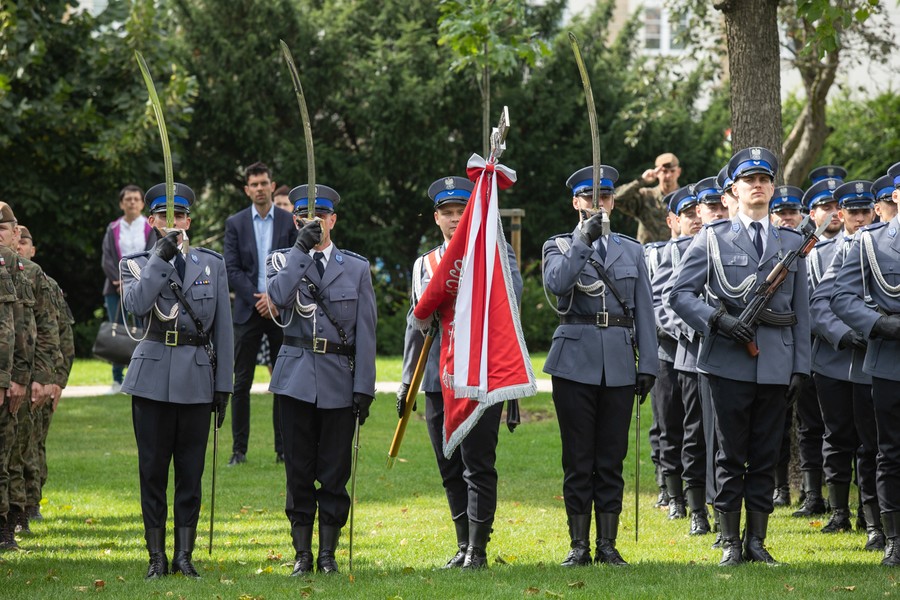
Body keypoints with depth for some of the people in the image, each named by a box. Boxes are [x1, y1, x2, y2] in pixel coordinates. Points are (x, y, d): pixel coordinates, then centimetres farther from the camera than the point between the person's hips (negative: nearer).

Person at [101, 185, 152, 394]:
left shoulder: (151, 228, 5)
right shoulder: (113, 229, 11)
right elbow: (107, 259, 4)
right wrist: (120, 282, -11)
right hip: (116, 288, 2)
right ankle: (117, 380, 4)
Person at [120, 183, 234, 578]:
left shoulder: (212, 264, 9)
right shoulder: (136, 263, 5)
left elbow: (223, 328, 9)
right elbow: (136, 304, -17)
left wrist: (223, 384, 4)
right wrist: (160, 258, -20)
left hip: (197, 378, 1)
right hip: (153, 376, -1)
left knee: (191, 469, 3)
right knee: (152, 469, 1)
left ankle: (184, 555, 9)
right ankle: (157, 557, 8)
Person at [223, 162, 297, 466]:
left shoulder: (290, 222, 5)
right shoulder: (235, 223, 4)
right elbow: (232, 269, -1)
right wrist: (259, 300, -11)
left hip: (281, 310, 0)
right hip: (248, 311, 0)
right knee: (241, 383, -1)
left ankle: (284, 448, 8)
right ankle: (239, 449, 3)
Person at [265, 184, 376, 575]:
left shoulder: (356, 268, 7)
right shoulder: (282, 261, 8)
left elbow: (365, 333, 3)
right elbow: (278, 296, -16)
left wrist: (364, 388, -3)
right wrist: (301, 249, -20)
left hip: (339, 378, 0)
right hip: (297, 377, 0)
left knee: (334, 471, 2)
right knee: (299, 470, 3)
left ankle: (328, 554, 10)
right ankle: (302, 554, 11)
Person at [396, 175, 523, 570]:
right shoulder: (424, 264, 16)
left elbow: (512, 293, -16)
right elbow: (415, 325, 20)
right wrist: (407, 381, 16)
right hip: (438, 380, 5)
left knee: (477, 465, -6)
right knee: (450, 469, 8)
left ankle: (478, 550, -2)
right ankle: (463, 547, 16)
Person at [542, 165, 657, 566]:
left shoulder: (631, 251, 14)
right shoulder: (559, 247, 7)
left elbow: (644, 311, 11)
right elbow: (555, 282, -16)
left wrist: (647, 364, 3)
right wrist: (584, 241, -22)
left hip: (618, 363, 2)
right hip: (575, 360, -2)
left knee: (612, 459, 3)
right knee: (578, 459, 0)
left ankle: (607, 545, 8)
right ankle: (579, 545, 5)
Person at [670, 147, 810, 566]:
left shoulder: (792, 243, 13)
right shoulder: (712, 239, 6)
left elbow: (801, 310, 13)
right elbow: (681, 294, 1)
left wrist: (801, 367, 6)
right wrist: (719, 319, -15)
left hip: (776, 364, 2)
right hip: (729, 361, -2)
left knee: (766, 456, 5)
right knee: (731, 456, 1)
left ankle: (757, 542, 11)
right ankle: (731, 543, 7)